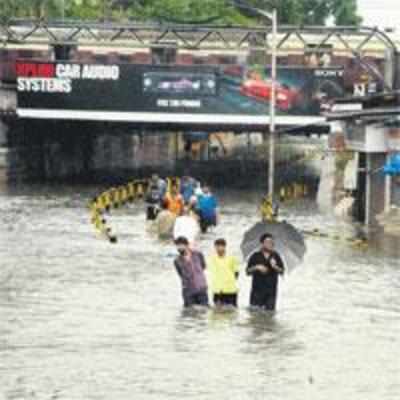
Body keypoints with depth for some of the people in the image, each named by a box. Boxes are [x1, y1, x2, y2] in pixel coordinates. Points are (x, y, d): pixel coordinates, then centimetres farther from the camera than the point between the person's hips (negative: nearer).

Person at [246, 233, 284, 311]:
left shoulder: (276, 256, 9)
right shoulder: (255, 256, 4)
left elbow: (282, 271, 8)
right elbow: (248, 271, 3)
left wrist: (275, 267, -11)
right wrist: (256, 268, -13)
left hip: (271, 289, 2)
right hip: (257, 289, -2)